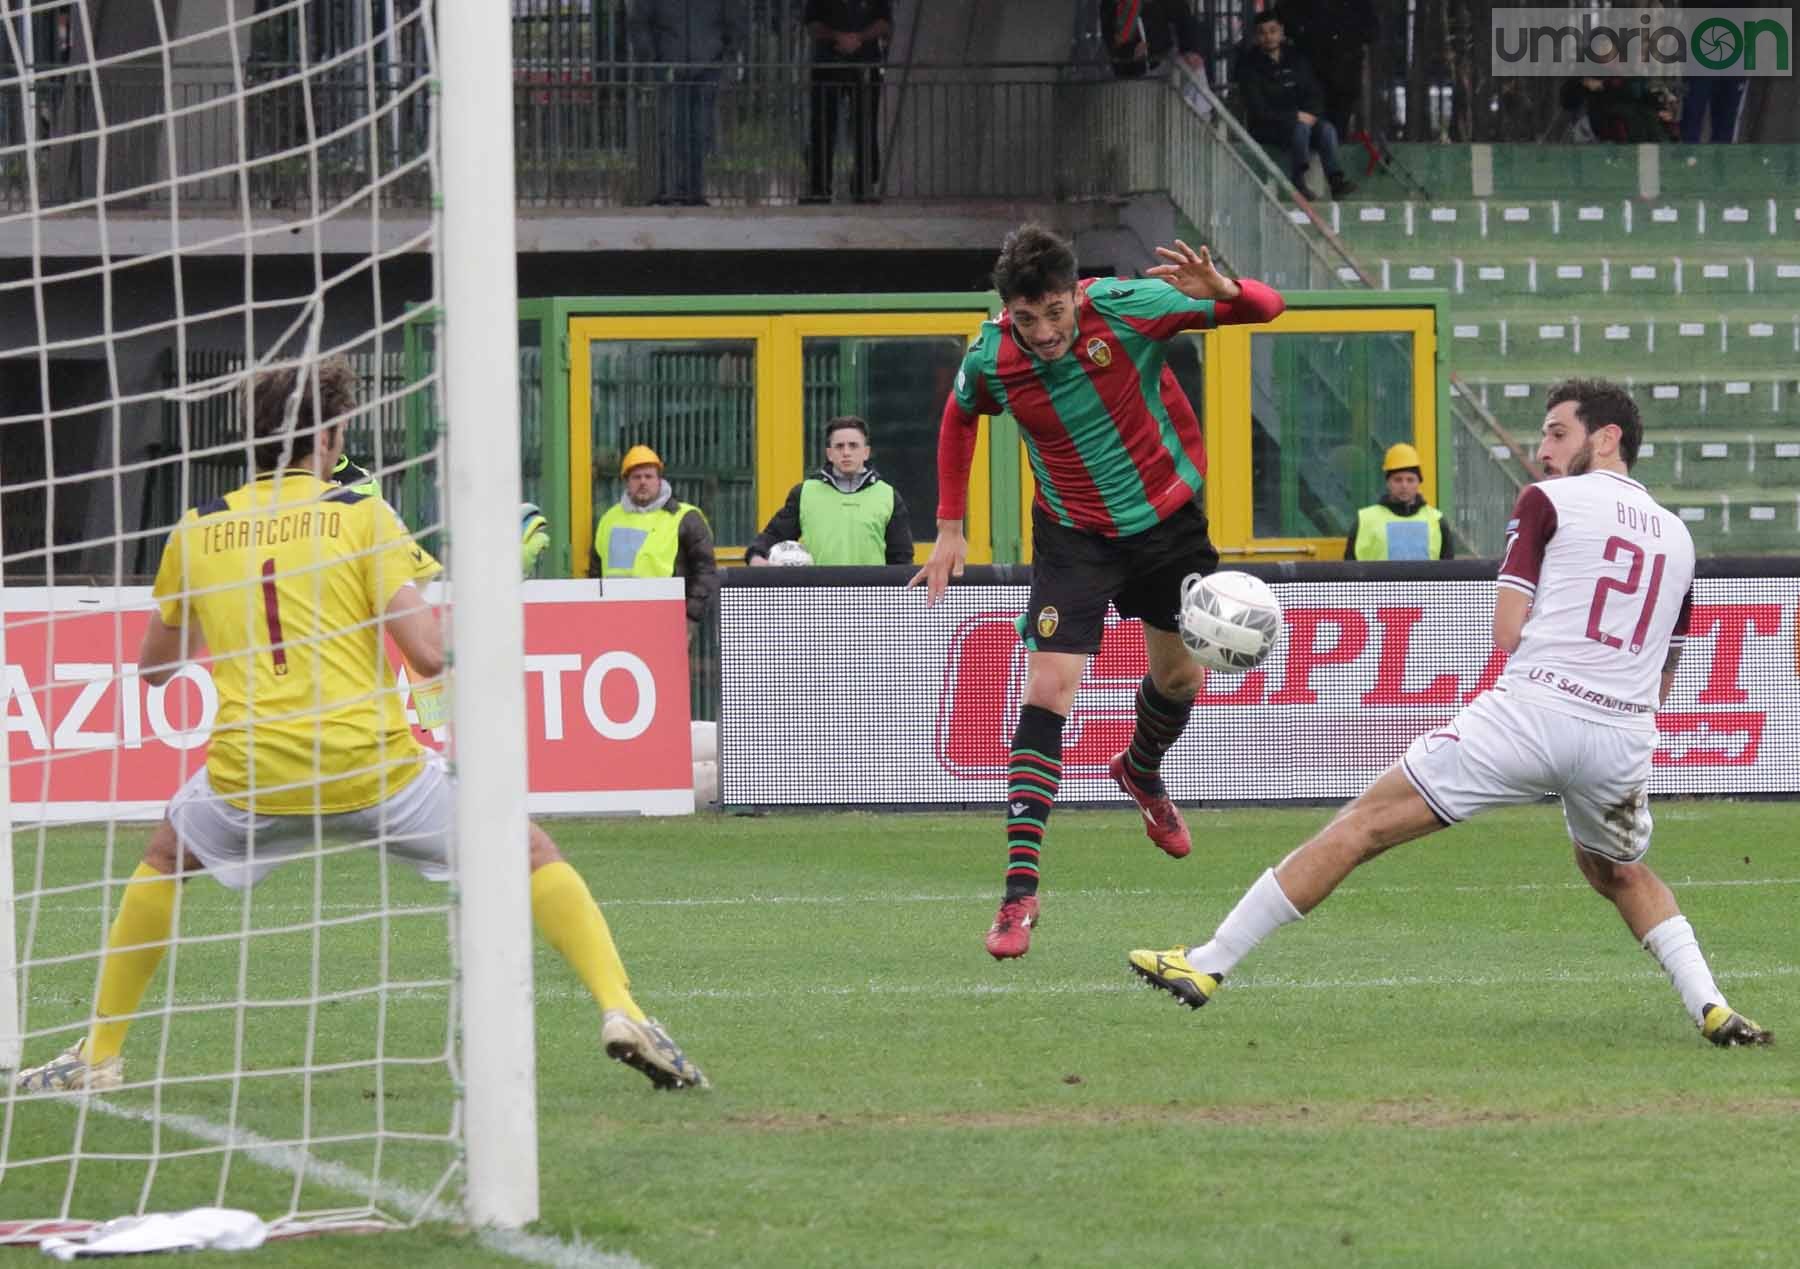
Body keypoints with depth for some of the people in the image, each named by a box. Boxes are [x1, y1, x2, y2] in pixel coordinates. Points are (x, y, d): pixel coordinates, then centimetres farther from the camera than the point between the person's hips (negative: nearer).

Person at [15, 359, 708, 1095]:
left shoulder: (197, 532, 10)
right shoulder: (361, 517, 1)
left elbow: (154, 667, 23)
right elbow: (430, 655, -9)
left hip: (250, 778, 2)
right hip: (371, 770, -2)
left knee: (166, 862, 32)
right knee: (530, 855, 11)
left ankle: (98, 1056, 27)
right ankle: (619, 1012, -7)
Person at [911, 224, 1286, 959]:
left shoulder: (1126, 308, -25)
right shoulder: (990, 360, -20)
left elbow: (1266, 308, -19)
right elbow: (959, 419, 6)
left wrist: (1223, 291, -42)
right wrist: (950, 526, 3)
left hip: (1169, 515, 1)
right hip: (1075, 533, -1)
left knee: (1179, 677, 16)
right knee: (1048, 690, -15)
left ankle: (1141, 774, 53)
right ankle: (1020, 887, -16)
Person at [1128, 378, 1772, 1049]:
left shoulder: (1548, 502, 6)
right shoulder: (1677, 535, 20)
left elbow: (1508, 631, -1)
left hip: (1532, 710, -5)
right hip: (1624, 736, 5)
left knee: (1363, 826, 1)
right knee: (1621, 873, 33)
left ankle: (1206, 964, 2)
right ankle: (1711, 1007, 13)